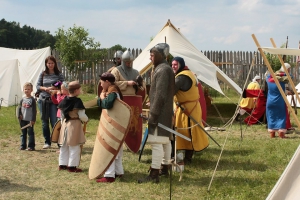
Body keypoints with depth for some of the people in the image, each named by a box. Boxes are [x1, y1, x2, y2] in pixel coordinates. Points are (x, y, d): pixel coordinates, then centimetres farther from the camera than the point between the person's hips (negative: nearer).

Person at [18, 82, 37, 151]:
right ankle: (23, 145, 17)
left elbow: (34, 110, -7)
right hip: (23, 120, 5)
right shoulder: (22, 99, 8)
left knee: (30, 133, -2)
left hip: (30, 120, -5)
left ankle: (31, 146, 1)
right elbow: (20, 108, 13)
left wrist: (33, 120, -12)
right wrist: (19, 115, -2)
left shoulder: (32, 99, -5)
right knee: (23, 133, 11)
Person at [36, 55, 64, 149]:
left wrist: (55, 89, -17)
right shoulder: (43, 74, 7)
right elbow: (38, 86, 7)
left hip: (54, 101, -3)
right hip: (43, 100, 3)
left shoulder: (59, 75, 2)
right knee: (44, 122, 9)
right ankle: (47, 142, 20)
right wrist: (46, 89, -11)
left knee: (55, 122, -9)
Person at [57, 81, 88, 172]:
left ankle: (62, 164, 23)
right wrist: (86, 119, 3)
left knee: (64, 146, 16)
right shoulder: (77, 101, -17)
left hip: (65, 124, 7)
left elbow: (62, 114, 11)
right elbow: (82, 115, -17)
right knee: (74, 147, 1)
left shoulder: (64, 100, 4)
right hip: (75, 125, -7)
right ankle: (72, 166, 3)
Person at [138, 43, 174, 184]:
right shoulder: (163, 69, 16)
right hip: (165, 112, 11)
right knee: (165, 141, 17)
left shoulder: (162, 70, -16)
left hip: (160, 113, -11)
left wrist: (153, 114, -21)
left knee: (156, 142, -12)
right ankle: (165, 167, 28)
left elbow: (160, 95, -22)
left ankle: (154, 175, -14)